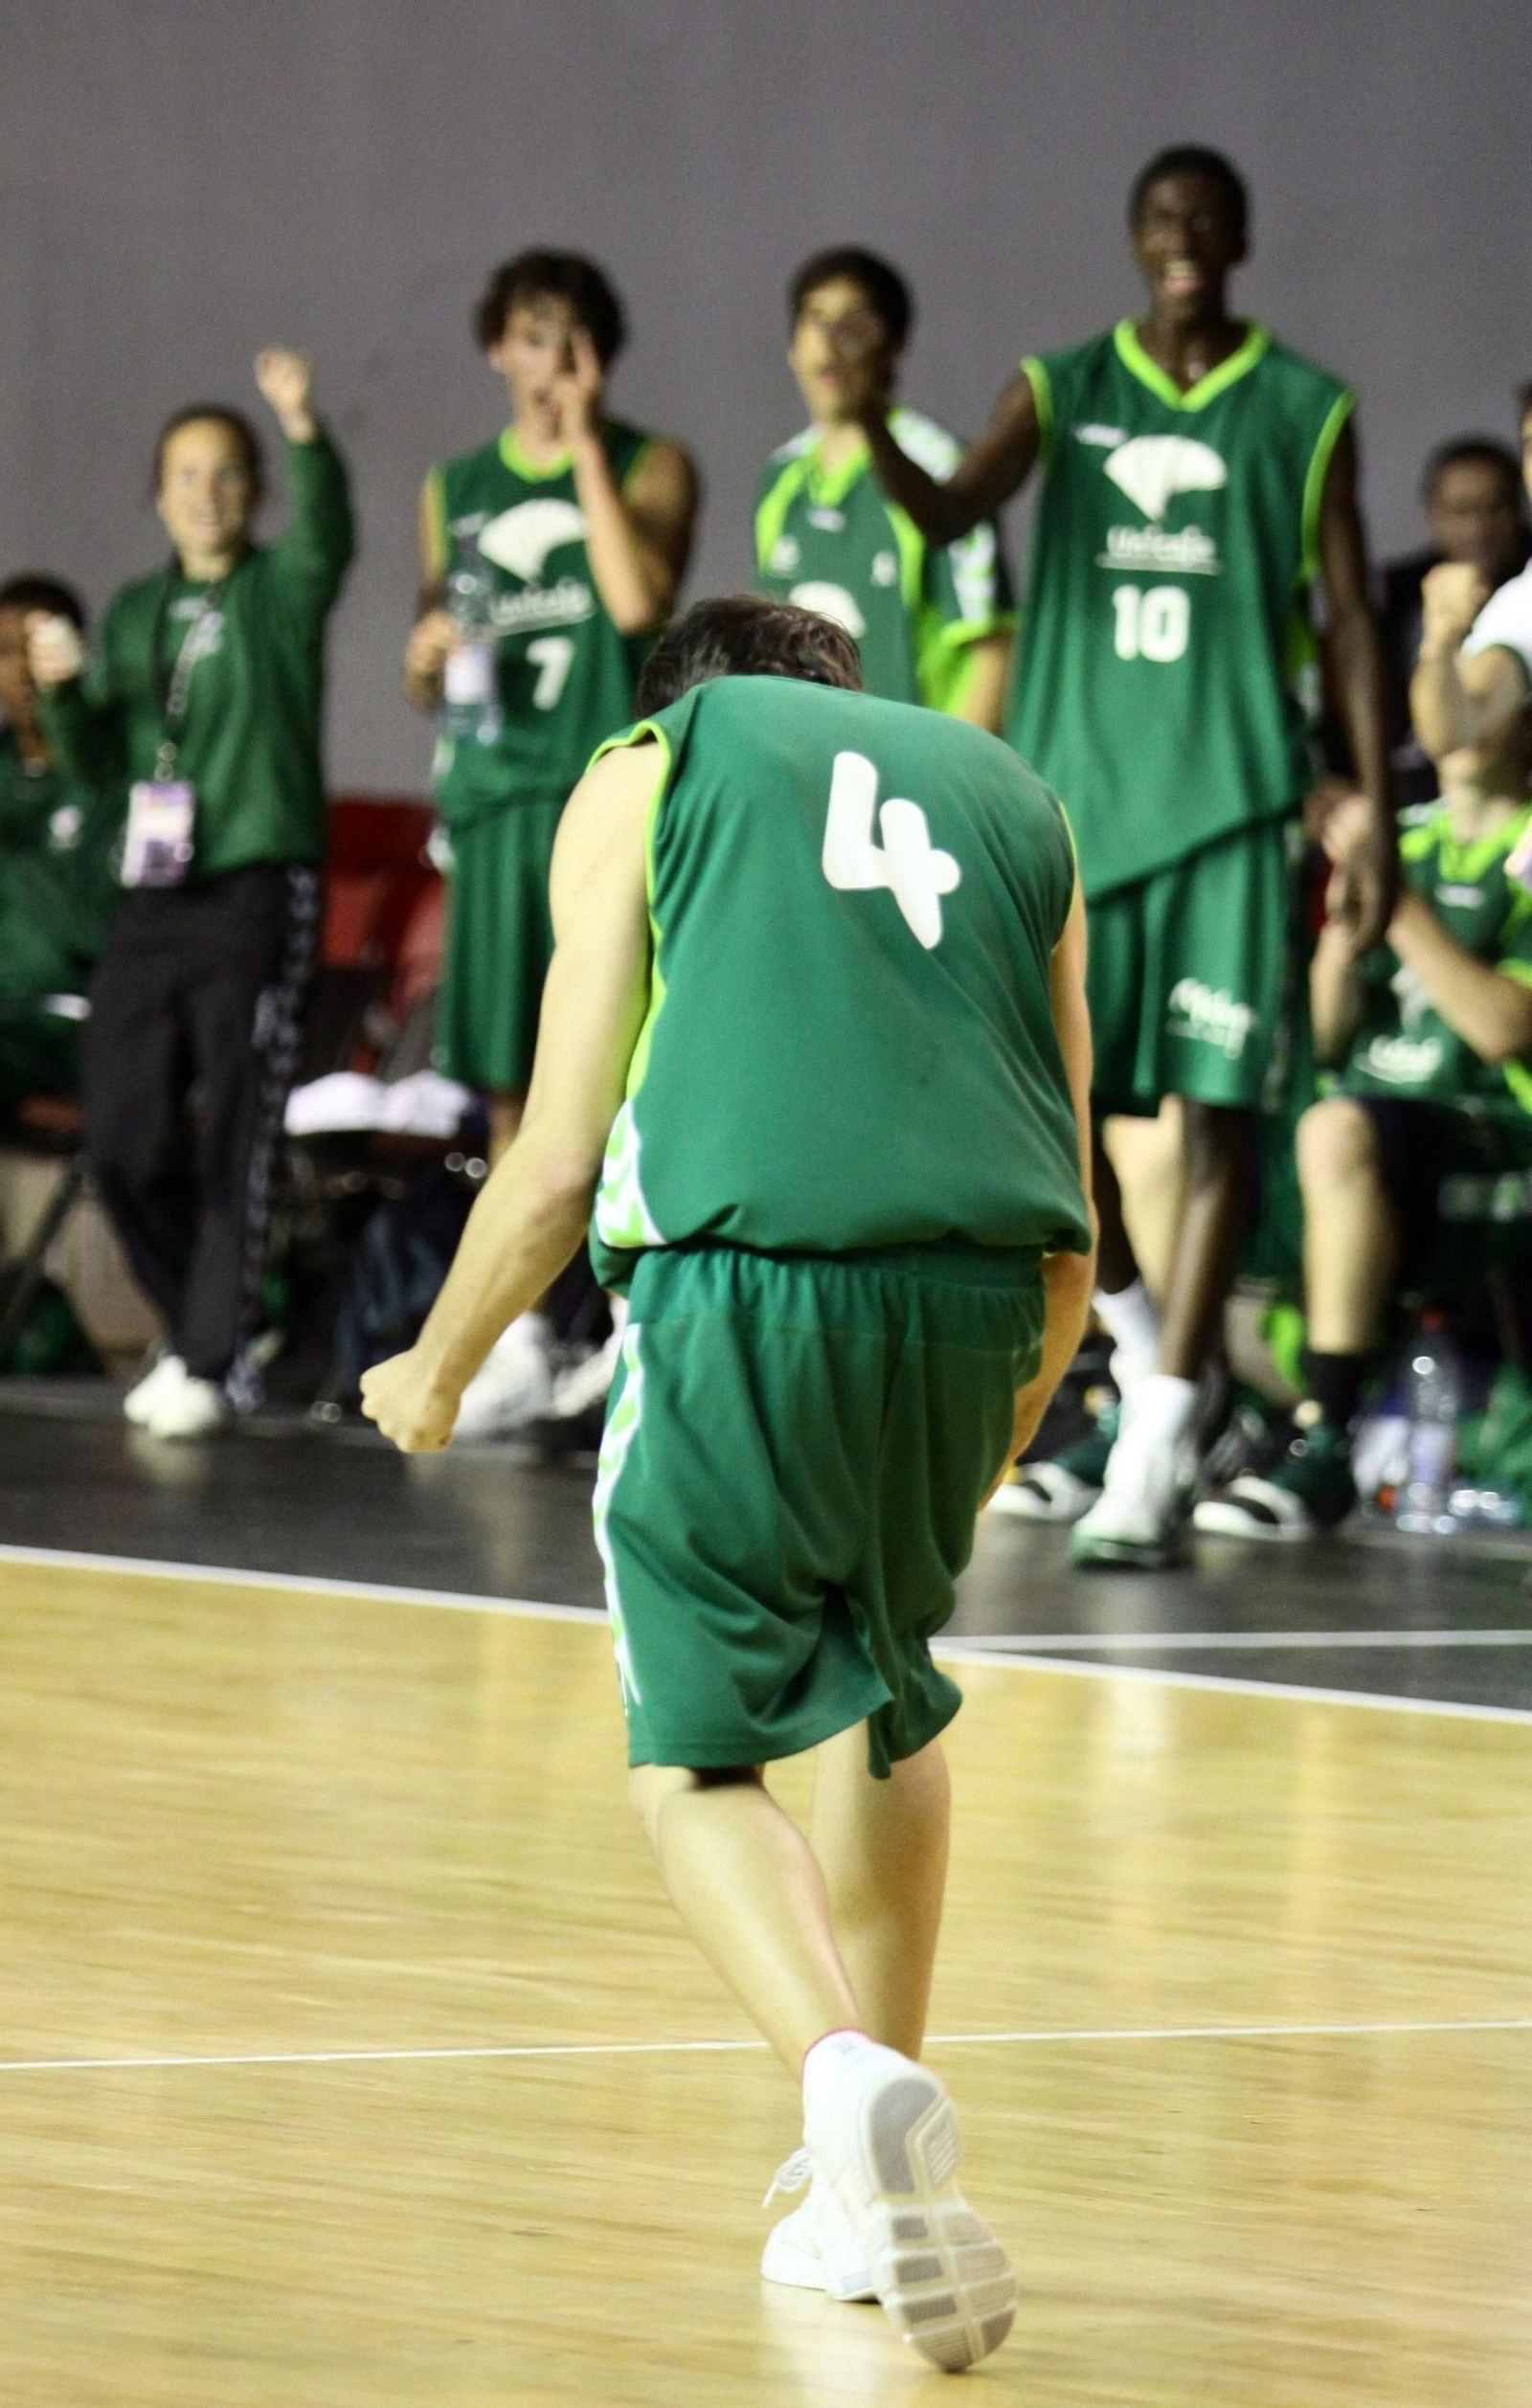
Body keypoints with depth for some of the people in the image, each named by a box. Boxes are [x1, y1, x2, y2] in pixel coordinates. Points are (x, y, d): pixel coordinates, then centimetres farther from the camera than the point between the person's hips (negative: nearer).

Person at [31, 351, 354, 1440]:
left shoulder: (280, 593, 2)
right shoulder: (136, 612, 17)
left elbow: (327, 532, -20)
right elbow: (99, 758, 15)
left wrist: (305, 429, -38)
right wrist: (64, 690, -6)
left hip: (259, 891, -5)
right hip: (155, 894, 5)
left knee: (234, 1137, -7)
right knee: (126, 1140, 3)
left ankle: (212, 1366, -5)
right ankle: (197, 1335, 19)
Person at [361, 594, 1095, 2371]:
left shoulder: (650, 770, 17)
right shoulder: (1012, 794, 26)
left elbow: (562, 1158, 10)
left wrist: (435, 1371, 25)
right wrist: (1010, 1416, 36)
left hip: (741, 1280, -4)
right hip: (976, 1293, 4)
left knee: (699, 1757, 7)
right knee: (886, 1704, 26)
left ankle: (848, 2073, -20)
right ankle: (875, 2187, 26)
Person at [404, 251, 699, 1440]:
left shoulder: (649, 468, 5)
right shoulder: (456, 489, 17)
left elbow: (638, 598, -15)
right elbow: (426, 680, 24)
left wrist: (584, 445, -9)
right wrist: (429, 654, -1)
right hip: (497, 801, 4)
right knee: (513, 1076, 6)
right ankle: (517, 1344, 11)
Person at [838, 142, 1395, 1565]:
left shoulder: (1305, 414, 5)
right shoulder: (1064, 389, 8)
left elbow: (1350, 620, 5)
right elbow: (954, 511, -7)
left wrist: (1375, 819, -1)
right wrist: (874, 439, -29)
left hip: (1229, 806, -2)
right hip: (1073, 795, 2)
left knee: (1216, 1110, -6)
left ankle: (1156, 1454, -5)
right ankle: (1140, 1343, 24)